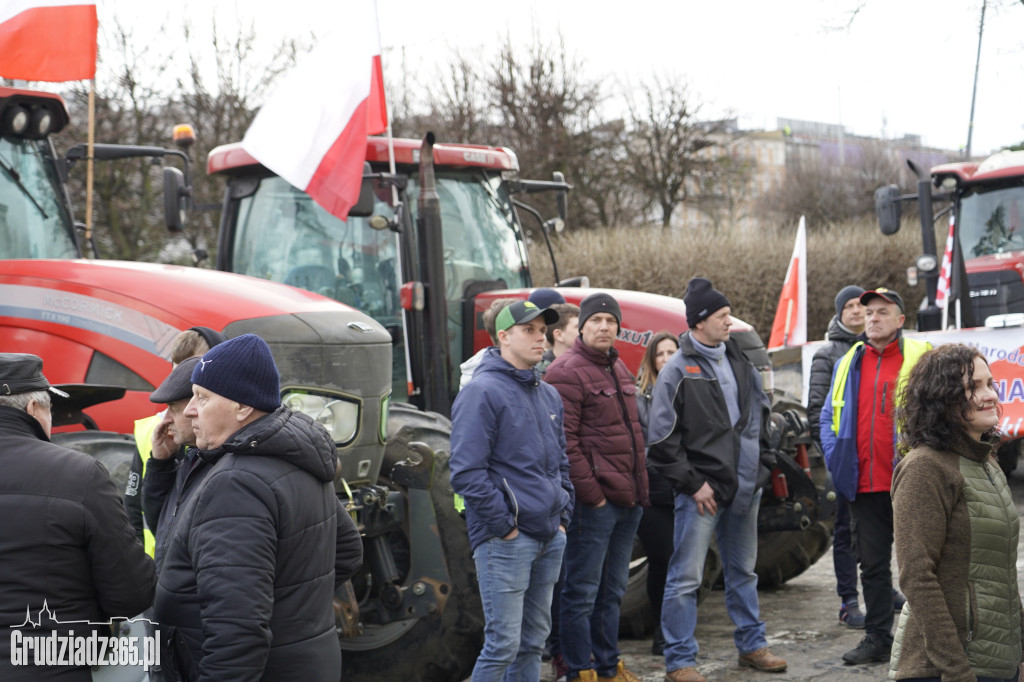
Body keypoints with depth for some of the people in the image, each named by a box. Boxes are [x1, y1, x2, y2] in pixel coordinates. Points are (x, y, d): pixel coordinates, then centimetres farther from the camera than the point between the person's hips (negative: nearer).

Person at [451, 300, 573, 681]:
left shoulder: (549, 396, 15)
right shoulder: (483, 392, -11)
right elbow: (467, 472, -17)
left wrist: (563, 514, 13)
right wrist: (504, 526, -15)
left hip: (550, 537, 8)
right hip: (505, 541, -8)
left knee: (534, 640, 14)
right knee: (503, 644, -8)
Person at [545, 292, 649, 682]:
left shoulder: (619, 369, 17)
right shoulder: (567, 372, -12)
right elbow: (565, 442, -17)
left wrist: (640, 487, 17)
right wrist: (591, 493, -18)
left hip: (628, 501, 9)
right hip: (594, 501, -9)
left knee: (613, 590, 17)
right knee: (583, 591, -1)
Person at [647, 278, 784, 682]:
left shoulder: (740, 361, 9)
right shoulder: (678, 371, -10)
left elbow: (761, 411, 21)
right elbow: (661, 442, -11)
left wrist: (760, 464, 12)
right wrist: (692, 484, -13)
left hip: (744, 487, 6)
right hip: (702, 490, -6)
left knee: (743, 572, 18)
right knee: (686, 577, -3)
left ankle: (751, 645, 30)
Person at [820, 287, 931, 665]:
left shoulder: (920, 358, -3)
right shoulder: (849, 363, 12)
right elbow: (829, 417, 18)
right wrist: (835, 457, 5)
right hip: (864, 485, 5)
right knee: (872, 564, 11)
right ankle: (877, 638, 20)